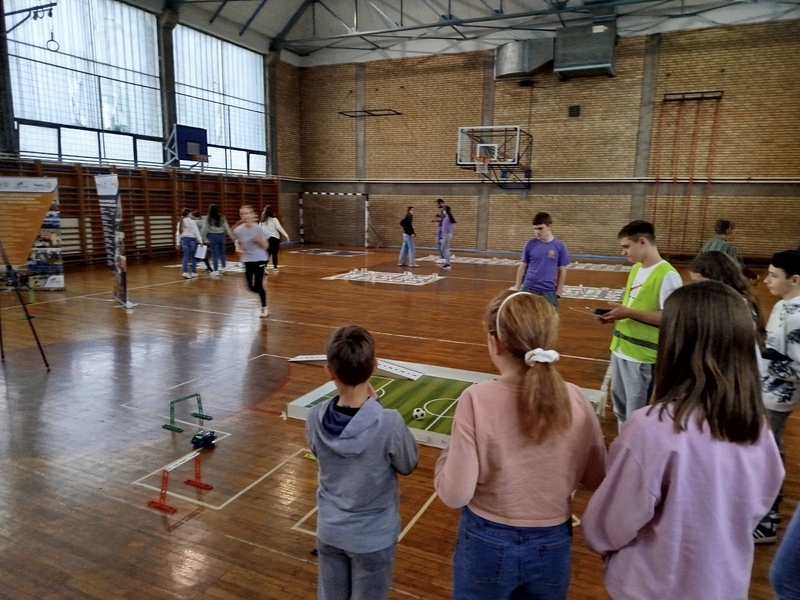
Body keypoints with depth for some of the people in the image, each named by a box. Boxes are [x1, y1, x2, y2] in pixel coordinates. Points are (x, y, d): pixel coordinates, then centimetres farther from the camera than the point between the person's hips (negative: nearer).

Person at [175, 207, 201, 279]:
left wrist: (178, 243, 15)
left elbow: (178, 233, 11)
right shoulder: (191, 221, -9)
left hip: (184, 239, 5)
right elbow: (196, 232, -12)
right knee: (193, 256, 6)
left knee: (186, 256, 3)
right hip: (191, 239, -5)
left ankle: (185, 272, -10)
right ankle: (193, 272, 12)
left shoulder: (180, 222, 9)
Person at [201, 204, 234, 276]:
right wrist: (232, 236, 12)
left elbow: (204, 228, -7)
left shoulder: (207, 218, -5)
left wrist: (203, 237, 1)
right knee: (222, 251, 17)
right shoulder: (222, 217, 3)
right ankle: (223, 267, 26)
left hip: (213, 236, -3)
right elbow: (227, 227, 5)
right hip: (221, 235, 3)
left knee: (215, 253, 0)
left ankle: (216, 270, 0)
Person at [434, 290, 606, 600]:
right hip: (553, 545, 2)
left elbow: (455, 494, -21)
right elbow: (596, 480, -2)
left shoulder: (477, 399, -24)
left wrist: (447, 456, -3)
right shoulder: (575, 399, -15)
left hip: (487, 543, -2)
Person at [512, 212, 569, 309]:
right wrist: (516, 288, 5)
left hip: (548, 291, 0)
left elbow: (562, 270, 3)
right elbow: (522, 267, 5)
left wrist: (558, 292, 2)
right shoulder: (530, 244, -1)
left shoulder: (560, 246, -2)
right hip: (529, 288, 0)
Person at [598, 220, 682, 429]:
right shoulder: (636, 268, 10)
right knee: (620, 404, 21)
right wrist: (618, 313, 0)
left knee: (636, 412, 3)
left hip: (642, 355, -9)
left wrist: (629, 313, -23)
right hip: (621, 348, 9)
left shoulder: (667, 275, -17)